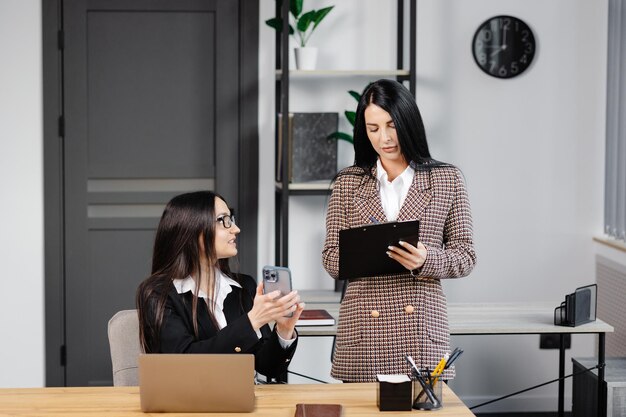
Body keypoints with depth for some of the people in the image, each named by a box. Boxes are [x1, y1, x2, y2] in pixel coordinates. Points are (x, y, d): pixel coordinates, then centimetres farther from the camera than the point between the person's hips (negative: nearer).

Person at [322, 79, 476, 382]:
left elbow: (465, 256, 6)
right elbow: (330, 258, 8)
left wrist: (425, 261, -14)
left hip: (421, 327, -1)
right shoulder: (348, 183, 10)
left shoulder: (447, 180, 7)